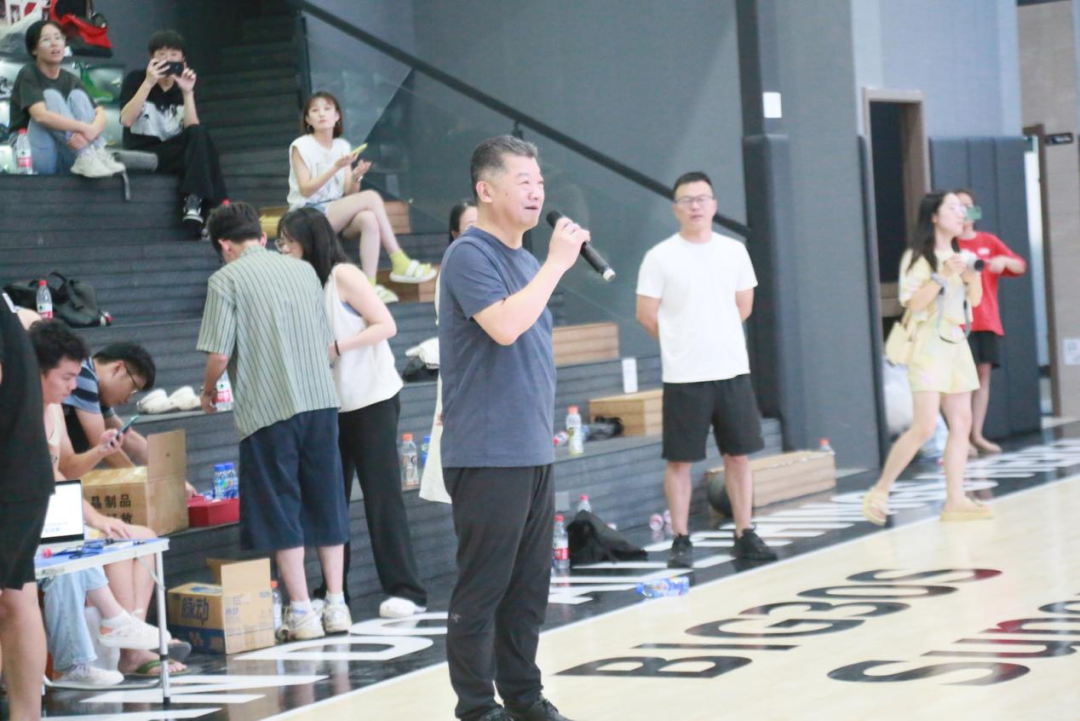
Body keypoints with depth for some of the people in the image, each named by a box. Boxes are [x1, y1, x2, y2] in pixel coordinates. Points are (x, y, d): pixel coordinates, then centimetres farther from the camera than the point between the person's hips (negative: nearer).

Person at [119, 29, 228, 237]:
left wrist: (187, 93, -16)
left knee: (200, 136, -29)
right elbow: (126, 120, -18)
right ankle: (216, 209, -34)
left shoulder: (183, 86, 10)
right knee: (200, 150, -29)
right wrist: (149, 83, -22)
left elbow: (193, 129, -6)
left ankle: (194, 205, -38)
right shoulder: (136, 79, 0)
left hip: (175, 153, 4)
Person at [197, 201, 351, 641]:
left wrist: (207, 391, 11)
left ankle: (301, 611, 2)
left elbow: (219, 354, -8)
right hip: (321, 401, 5)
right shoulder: (303, 271, 12)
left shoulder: (227, 279, -4)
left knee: (279, 509, 3)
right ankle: (336, 606, 13)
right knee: (326, 503, 12)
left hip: (267, 408, -5)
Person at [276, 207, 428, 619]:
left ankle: (407, 592, -3)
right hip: (331, 404, 7)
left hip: (371, 398, -7)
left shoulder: (343, 276, -10)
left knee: (381, 494, -6)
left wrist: (337, 347, -21)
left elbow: (386, 326, -14)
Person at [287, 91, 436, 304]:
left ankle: (370, 284, -38)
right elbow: (305, 190, -13)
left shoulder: (342, 146, 11)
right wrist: (336, 167, -22)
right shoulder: (301, 147, -3)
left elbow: (349, 193, 7)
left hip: (336, 212, 5)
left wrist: (355, 177, -16)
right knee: (371, 197, -25)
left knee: (368, 219, -31)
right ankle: (399, 263, -23)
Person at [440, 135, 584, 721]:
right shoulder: (470, 255, -10)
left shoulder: (526, 261, 16)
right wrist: (556, 263, -18)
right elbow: (504, 324, -26)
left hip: (533, 453, 8)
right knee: (481, 590, -3)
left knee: (528, 589, 12)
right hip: (487, 456, -8)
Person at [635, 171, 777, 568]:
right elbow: (647, 314, -2)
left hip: (733, 370, 3)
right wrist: (682, 344, 6)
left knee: (739, 454, 7)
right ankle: (681, 540, 7)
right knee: (679, 460, -1)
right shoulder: (660, 257, -4)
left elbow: (744, 306, 15)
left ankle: (745, 535, 15)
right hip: (684, 376, -3)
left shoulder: (734, 251, 7)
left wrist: (715, 339, 11)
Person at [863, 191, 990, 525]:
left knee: (961, 423, 1)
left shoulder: (958, 255, 15)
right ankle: (879, 492, -5)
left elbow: (975, 300, 16)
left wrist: (972, 278, -4)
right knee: (924, 427, -15)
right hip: (928, 345, -8)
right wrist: (941, 277, -23)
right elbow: (913, 303, -15)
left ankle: (955, 501, 3)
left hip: (956, 344, 8)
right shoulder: (918, 257, -7)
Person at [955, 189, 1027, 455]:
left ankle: (977, 435, 6)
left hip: (988, 320, 4)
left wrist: (1005, 260, -10)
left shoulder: (989, 241, 13)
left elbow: (1020, 266, 10)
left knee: (984, 374, 2)